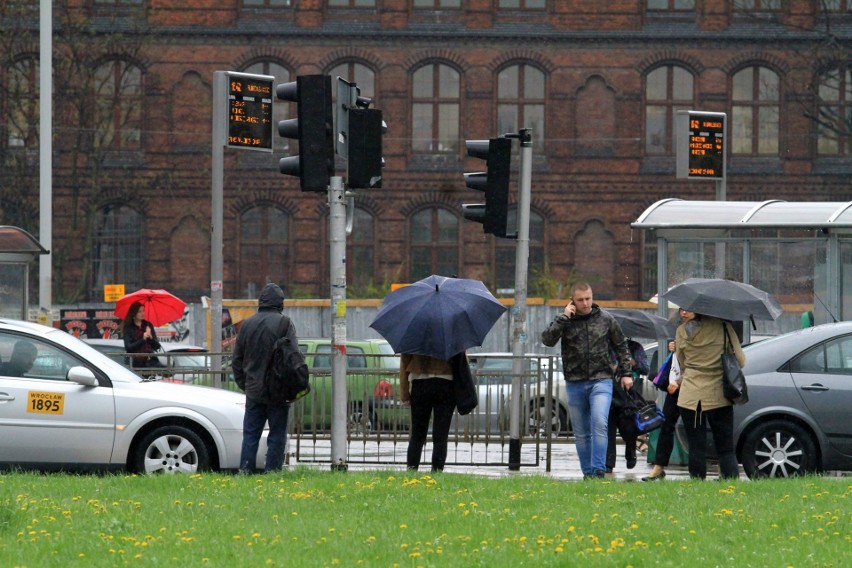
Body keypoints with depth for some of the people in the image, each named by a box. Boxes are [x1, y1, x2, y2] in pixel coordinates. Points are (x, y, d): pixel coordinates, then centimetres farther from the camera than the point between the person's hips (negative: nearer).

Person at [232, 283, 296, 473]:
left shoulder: (247, 324, 7)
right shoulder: (284, 324, -7)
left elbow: (237, 359, 13)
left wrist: (243, 384, 21)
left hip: (253, 391, 4)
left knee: (250, 434, 8)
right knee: (277, 435, 1)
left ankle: (245, 470, 2)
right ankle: (272, 470, -2)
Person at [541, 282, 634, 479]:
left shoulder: (605, 319, 4)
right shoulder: (565, 320, 2)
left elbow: (621, 347, 14)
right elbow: (547, 339, -13)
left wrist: (626, 373, 10)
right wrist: (563, 318, -16)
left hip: (601, 380, -2)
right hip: (575, 383, 2)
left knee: (599, 424, -20)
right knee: (581, 433, 7)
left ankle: (599, 470, -21)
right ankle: (587, 472, 15)